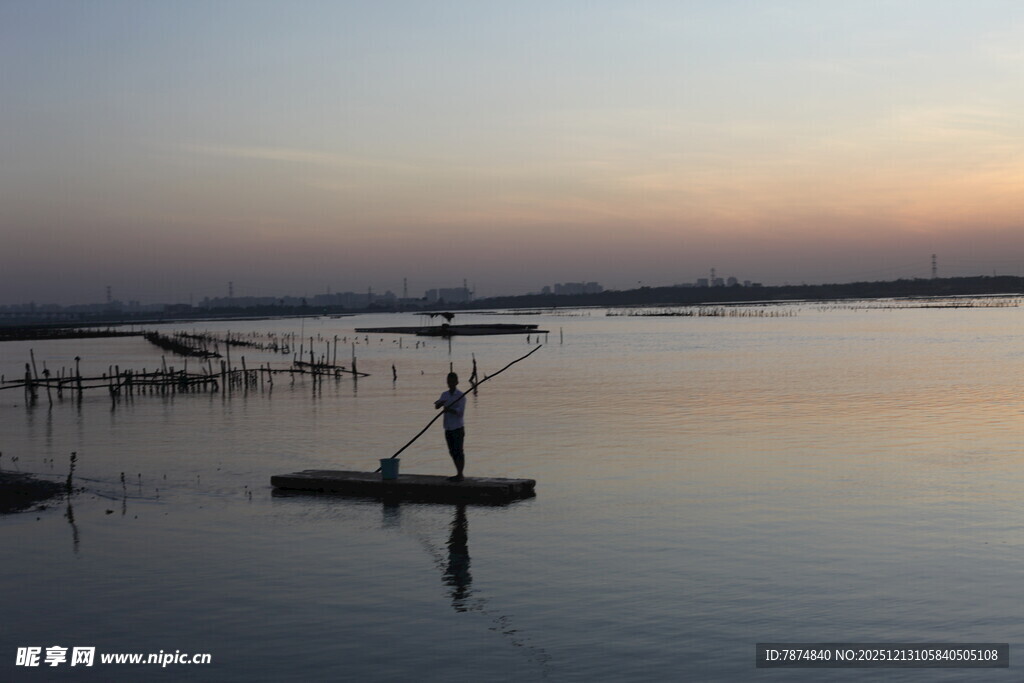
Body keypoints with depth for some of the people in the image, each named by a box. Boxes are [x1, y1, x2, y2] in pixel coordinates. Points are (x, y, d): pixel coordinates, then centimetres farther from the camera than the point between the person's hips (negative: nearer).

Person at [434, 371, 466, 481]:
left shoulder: (461, 396, -6)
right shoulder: (445, 395, 10)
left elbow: (461, 412, -14)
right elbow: (436, 405, -4)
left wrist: (449, 409, -26)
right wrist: (440, 403, -25)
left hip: (458, 428, -6)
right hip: (448, 429, 6)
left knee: (458, 451, -8)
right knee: (452, 452, 9)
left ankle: (460, 475, -5)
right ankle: (459, 474, 17)